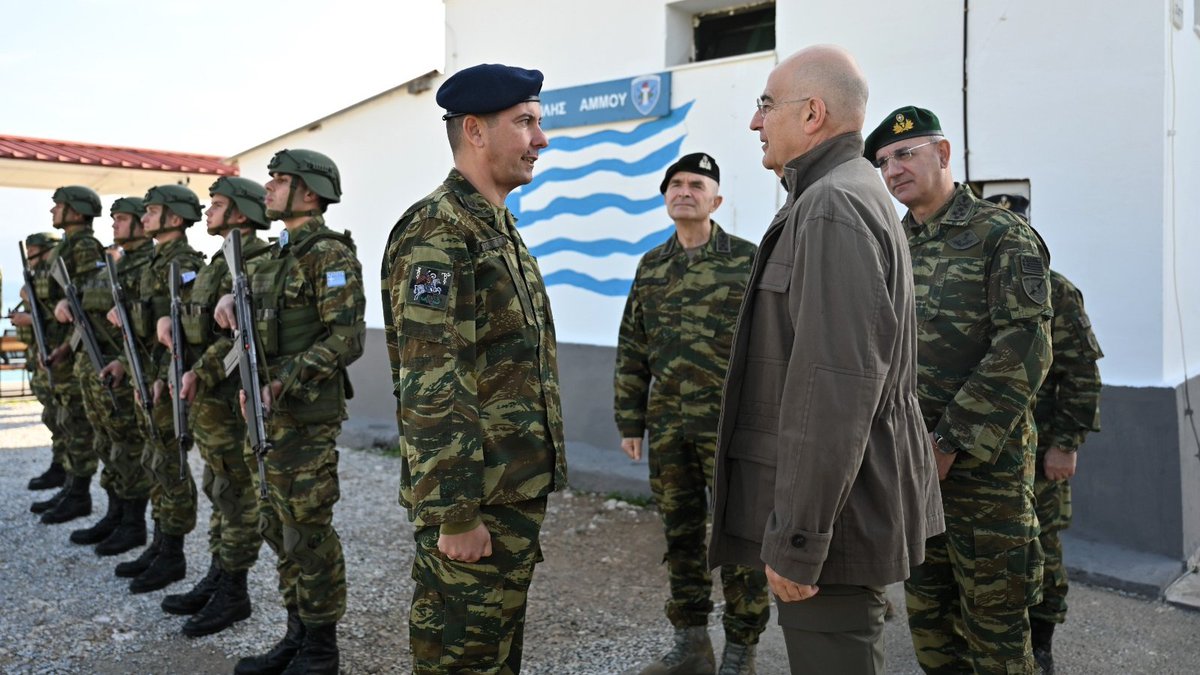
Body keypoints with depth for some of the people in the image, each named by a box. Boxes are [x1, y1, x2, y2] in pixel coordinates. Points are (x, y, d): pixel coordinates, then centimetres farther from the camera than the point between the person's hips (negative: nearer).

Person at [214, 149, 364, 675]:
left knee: (307, 532, -1)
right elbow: (246, 283, 34)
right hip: (267, 412, 9)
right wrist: (229, 297, 10)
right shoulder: (274, 255, 14)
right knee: (278, 529, 15)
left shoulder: (330, 255, -13)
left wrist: (282, 382, -23)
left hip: (306, 413, -9)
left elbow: (347, 338, -19)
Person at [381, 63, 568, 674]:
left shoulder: (499, 228, 13)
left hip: (520, 490, 9)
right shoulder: (435, 233, -17)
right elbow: (430, 388, -23)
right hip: (474, 501, -9)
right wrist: (455, 513, -22)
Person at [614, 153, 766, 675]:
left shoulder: (748, 260, -3)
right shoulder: (650, 267, 10)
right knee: (680, 533, 12)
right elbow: (631, 351, 12)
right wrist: (629, 421, 9)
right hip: (667, 426, 5)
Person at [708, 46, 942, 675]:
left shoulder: (832, 206, -18)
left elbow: (835, 389, -26)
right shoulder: (855, 194, 16)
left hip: (833, 512, -11)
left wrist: (796, 542, -23)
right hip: (851, 502, 11)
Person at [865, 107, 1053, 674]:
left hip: (983, 461, -6)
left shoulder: (1003, 236, -7)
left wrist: (949, 442, -18)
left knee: (993, 628, 6)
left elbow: (1023, 352, -15)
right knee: (926, 609, 17)